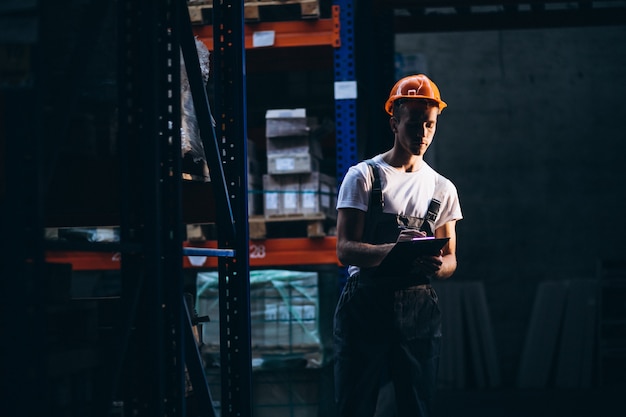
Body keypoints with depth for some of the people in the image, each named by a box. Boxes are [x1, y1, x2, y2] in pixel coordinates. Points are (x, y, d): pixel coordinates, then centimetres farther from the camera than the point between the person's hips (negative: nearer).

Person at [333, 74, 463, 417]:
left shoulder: (442, 189, 13)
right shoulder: (363, 176, 1)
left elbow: (450, 259, 13)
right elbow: (345, 249, -7)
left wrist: (435, 266, -12)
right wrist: (393, 250, -26)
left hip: (418, 311, 4)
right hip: (365, 305, -3)